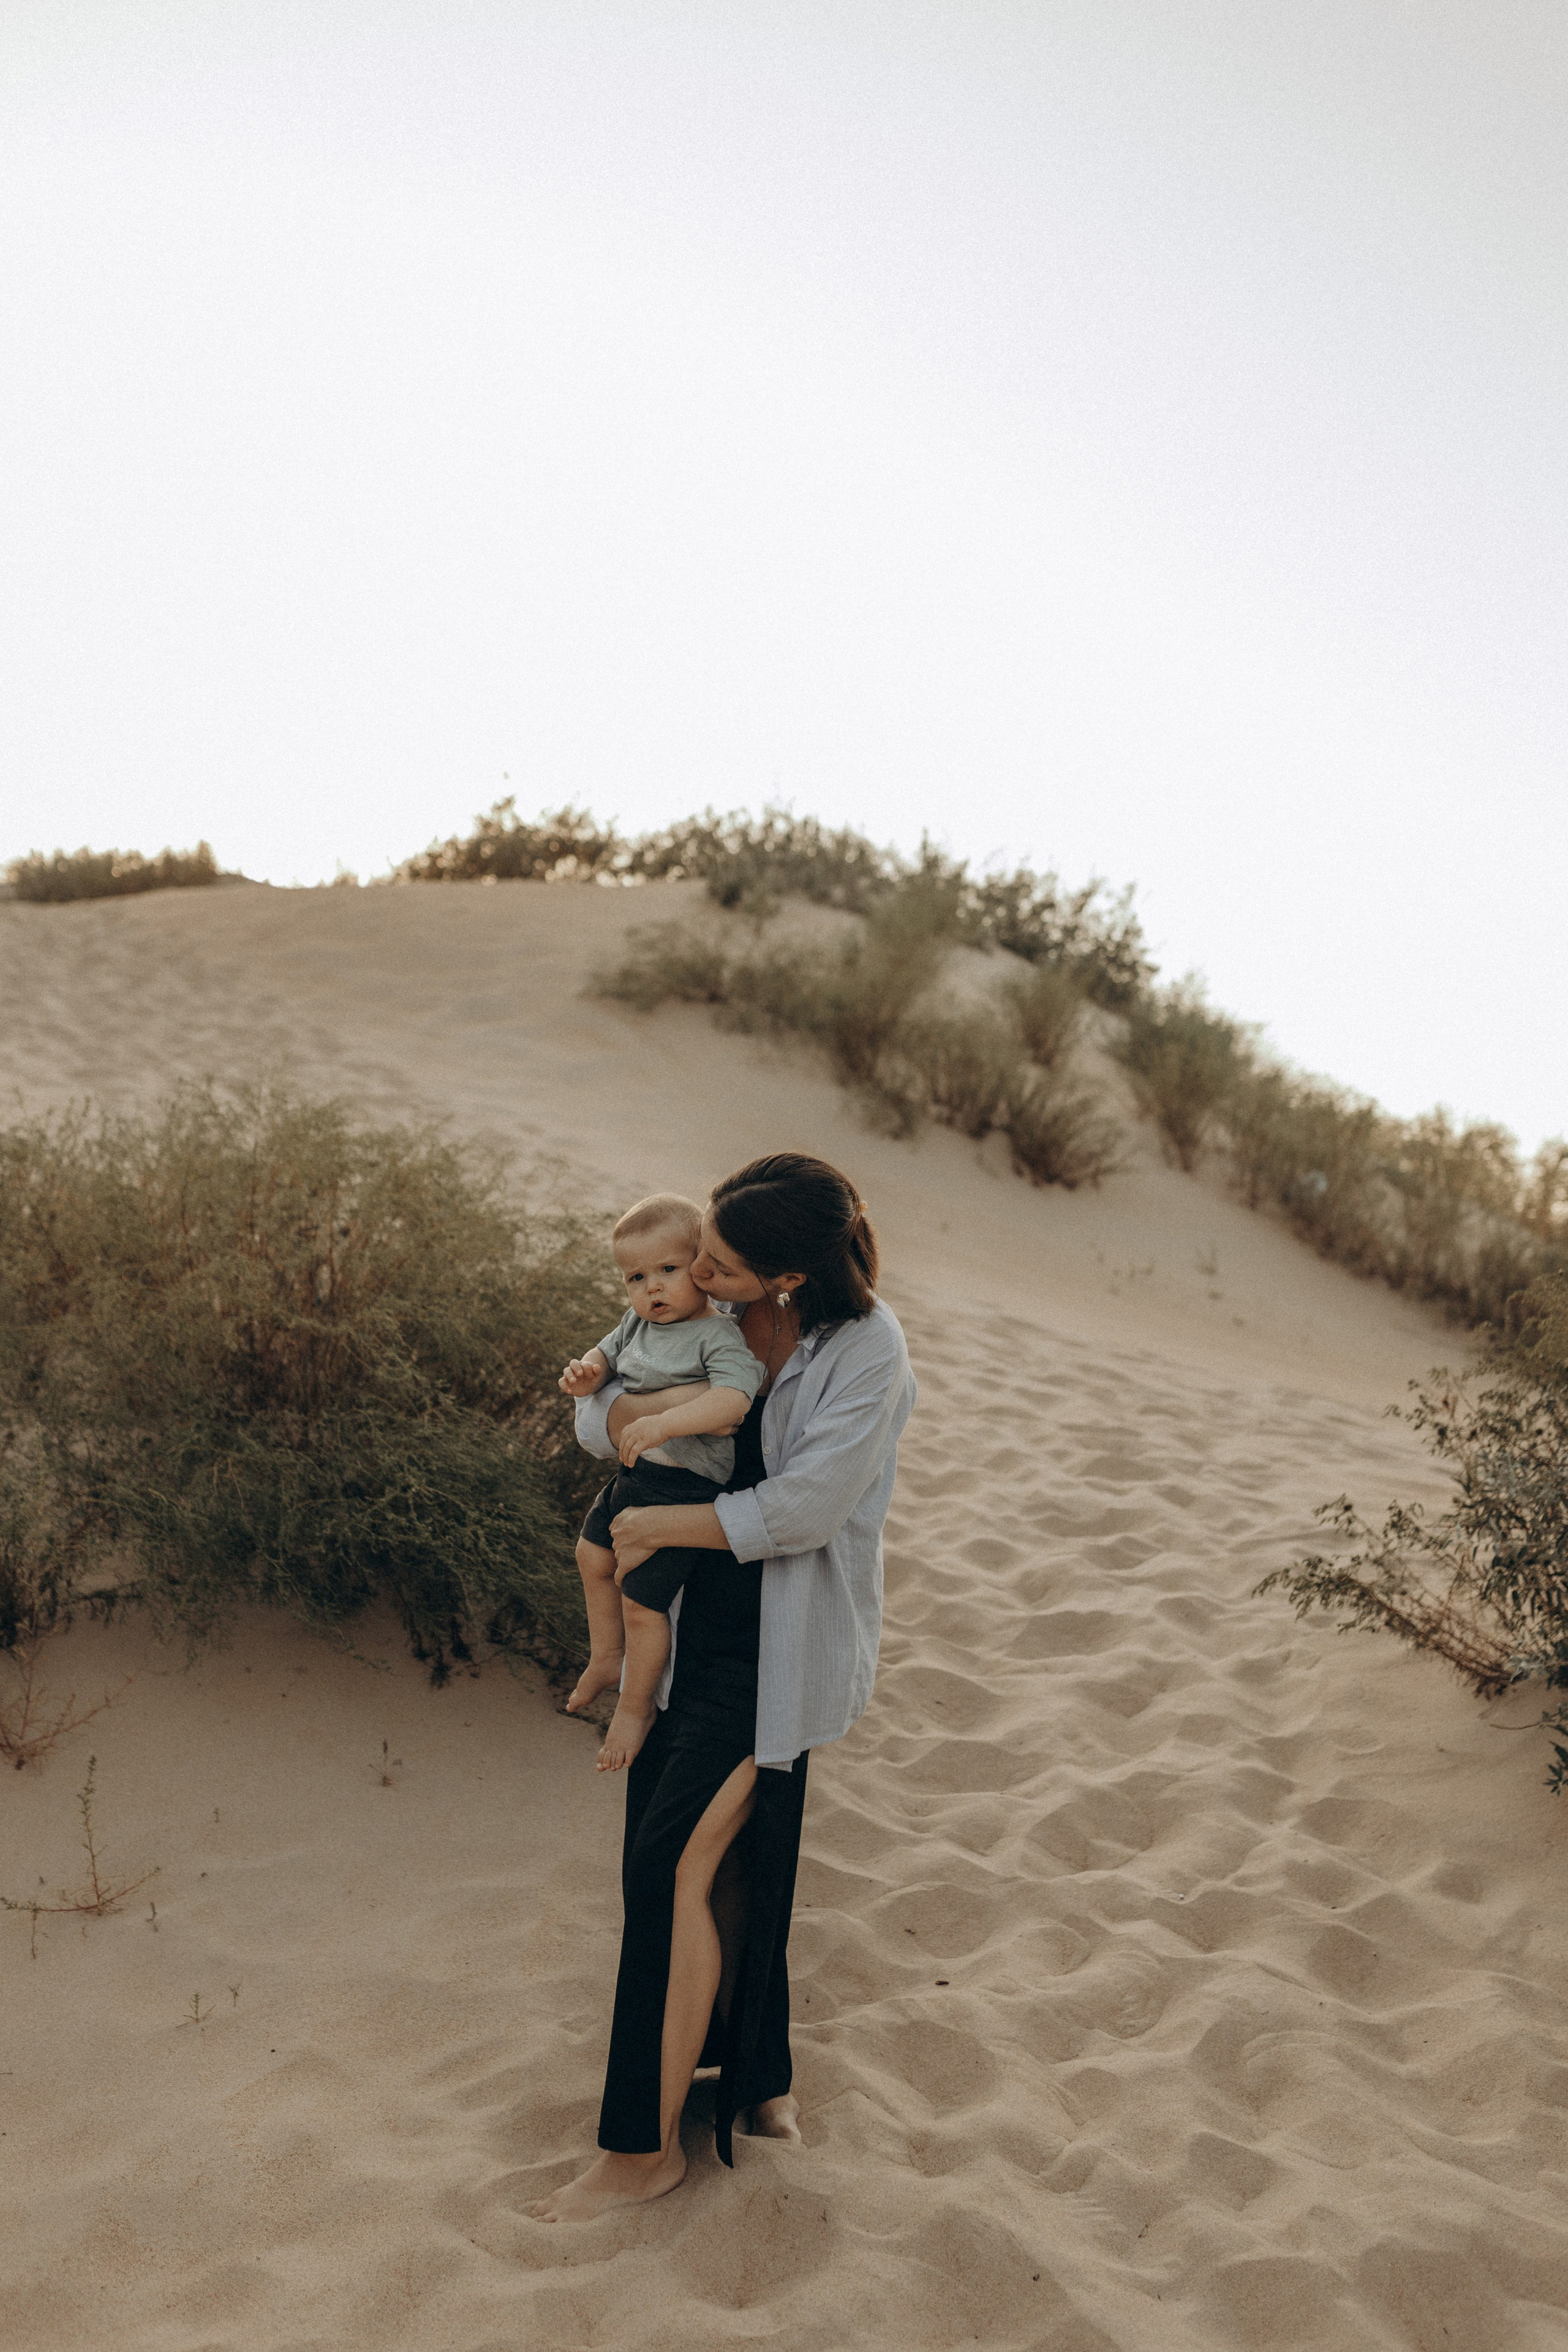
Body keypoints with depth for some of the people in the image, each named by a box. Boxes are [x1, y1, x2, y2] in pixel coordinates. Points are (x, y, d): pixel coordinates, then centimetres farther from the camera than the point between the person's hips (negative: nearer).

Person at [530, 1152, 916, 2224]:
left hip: (780, 1643, -6)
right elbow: (598, 1411, 6)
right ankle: (759, 2083, 36)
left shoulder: (867, 1347, -18)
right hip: (696, 1622, 6)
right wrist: (627, 1409, -19)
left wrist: (657, 1523, -15)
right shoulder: (702, 1319, -1)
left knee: (675, 1863, -7)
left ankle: (646, 2144, 9)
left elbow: (805, 1506, -23)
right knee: (733, 1868, 14)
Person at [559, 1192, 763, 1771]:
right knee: (593, 1555, 25)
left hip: (683, 1487, -9)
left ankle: (635, 1707, 20)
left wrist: (662, 1423, -43)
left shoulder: (718, 1336, -20)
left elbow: (734, 1398, -34)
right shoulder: (638, 1323, 5)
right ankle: (607, 1658, 48)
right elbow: (609, 1353, 18)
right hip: (633, 1474, 9)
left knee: (641, 1601, -3)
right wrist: (588, 1372, -7)